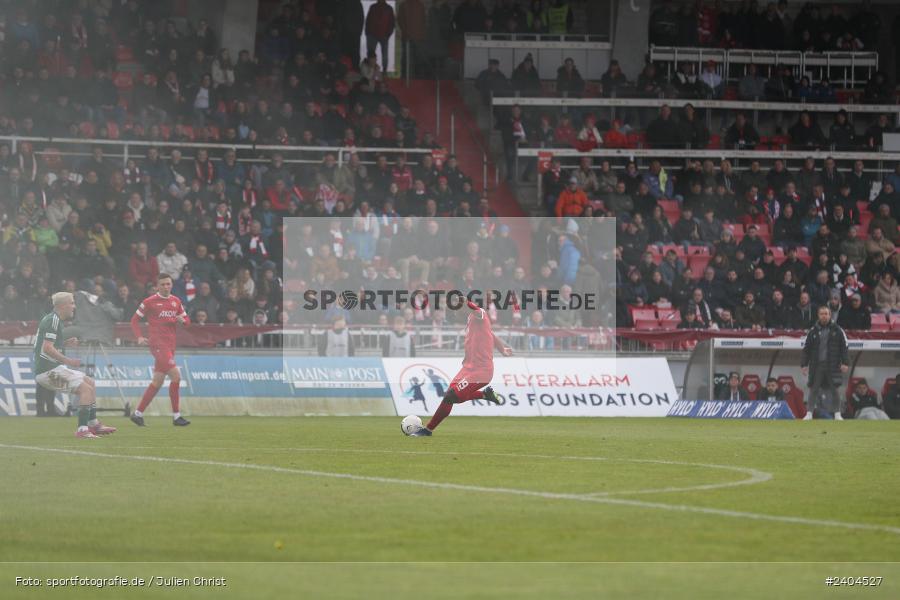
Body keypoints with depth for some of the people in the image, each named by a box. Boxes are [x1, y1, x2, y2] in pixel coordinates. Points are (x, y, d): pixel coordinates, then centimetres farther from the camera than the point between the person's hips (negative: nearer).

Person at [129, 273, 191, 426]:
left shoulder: (176, 301, 14)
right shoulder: (149, 302, -2)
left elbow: (186, 320, 20)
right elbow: (135, 320, 2)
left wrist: (182, 320, -5)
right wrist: (139, 337, -11)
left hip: (170, 344, 7)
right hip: (158, 343, -7)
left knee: (158, 381, 8)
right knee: (175, 375, -16)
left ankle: (138, 413, 17)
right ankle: (176, 416, -11)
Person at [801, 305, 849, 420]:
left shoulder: (837, 331, 4)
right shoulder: (813, 332, 8)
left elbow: (844, 347, 2)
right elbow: (806, 349, 10)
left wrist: (845, 363, -6)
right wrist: (804, 364, 3)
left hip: (833, 366, -1)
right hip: (816, 366, 1)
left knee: (834, 390, -1)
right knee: (813, 390, -2)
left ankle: (837, 414, 5)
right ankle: (809, 414, 1)